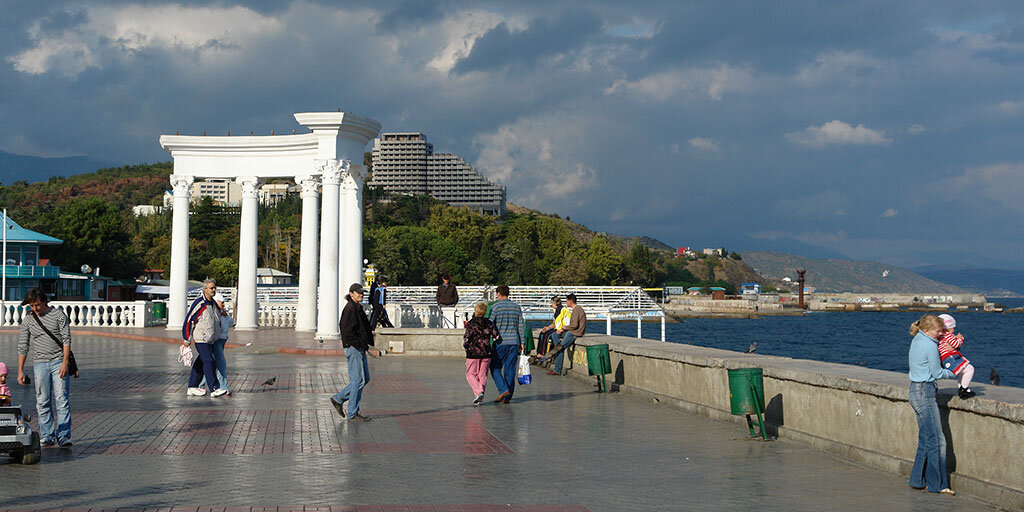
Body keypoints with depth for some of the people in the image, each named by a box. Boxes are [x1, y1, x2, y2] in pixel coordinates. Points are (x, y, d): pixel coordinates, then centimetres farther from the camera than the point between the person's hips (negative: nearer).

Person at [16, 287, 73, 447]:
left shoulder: (58, 315, 0)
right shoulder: (28, 320, 7)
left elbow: (67, 340, -3)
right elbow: (22, 347, 9)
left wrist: (65, 362, -12)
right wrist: (20, 371, 3)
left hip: (59, 362, -3)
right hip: (40, 363, 3)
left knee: (62, 399, -10)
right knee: (43, 402, 0)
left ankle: (63, 436, -10)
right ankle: (47, 436, 7)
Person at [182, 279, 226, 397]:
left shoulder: (214, 303, 13)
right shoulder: (198, 303, -13)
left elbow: (218, 320, 29)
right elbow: (188, 320, -12)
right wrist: (186, 339, -10)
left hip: (211, 340, 8)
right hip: (201, 339, -8)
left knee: (201, 363, 11)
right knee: (209, 362, -12)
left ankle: (192, 388, 17)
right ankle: (214, 389, -13)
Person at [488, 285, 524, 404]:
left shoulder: (495, 307, -5)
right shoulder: (517, 307, 8)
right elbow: (521, 326, 7)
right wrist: (522, 342, 11)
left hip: (500, 342, -4)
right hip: (514, 342, 4)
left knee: (495, 368, 6)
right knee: (510, 370, 6)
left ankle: (504, 390, -11)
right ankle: (508, 397, 6)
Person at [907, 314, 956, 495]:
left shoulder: (916, 341, 11)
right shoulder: (930, 346, -16)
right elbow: (937, 373, -11)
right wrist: (953, 373, 7)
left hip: (916, 391, 10)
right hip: (925, 393, -10)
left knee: (925, 439, 14)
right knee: (936, 440, -4)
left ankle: (918, 480, 17)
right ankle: (937, 484, 0)